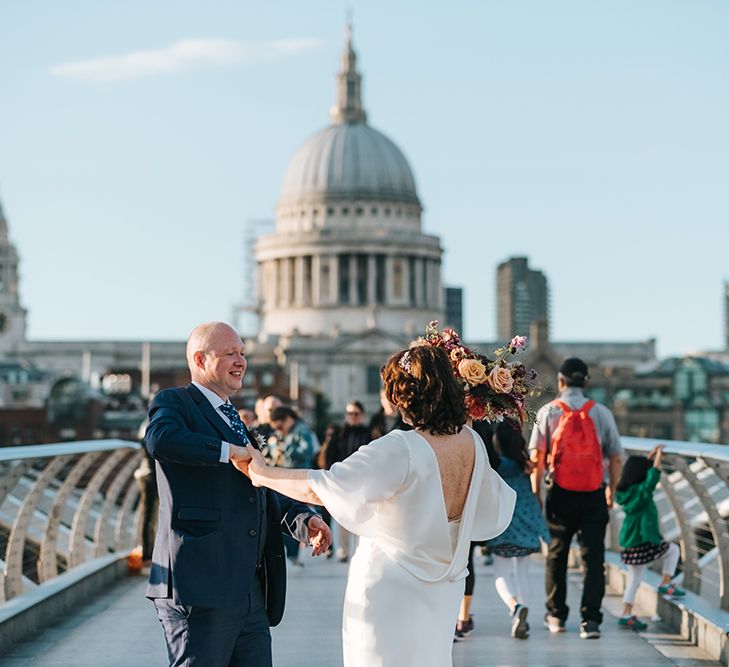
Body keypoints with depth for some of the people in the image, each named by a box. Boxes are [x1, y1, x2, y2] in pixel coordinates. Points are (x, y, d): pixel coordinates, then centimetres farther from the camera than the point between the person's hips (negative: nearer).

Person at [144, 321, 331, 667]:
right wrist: (230, 451, -20)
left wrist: (303, 518, 5)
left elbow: (264, 493, 23)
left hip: (251, 592, 8)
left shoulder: (233, 420, 25)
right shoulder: (173, 402, -1)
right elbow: (161, 439, -26)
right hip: (200, 589, -8)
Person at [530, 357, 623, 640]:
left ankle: (556, 616, 25)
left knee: (556, 555, 16)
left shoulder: (548, 412, 0)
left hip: (560, 496, 0)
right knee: (593, 557, 1)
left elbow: (537, 457, -5)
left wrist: (535, 493, 1)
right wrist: (612, 490, 19)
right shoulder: (601, 413, 3)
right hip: (594, 495, 0)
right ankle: (590, 619, -8)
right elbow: (616, 458, 5)